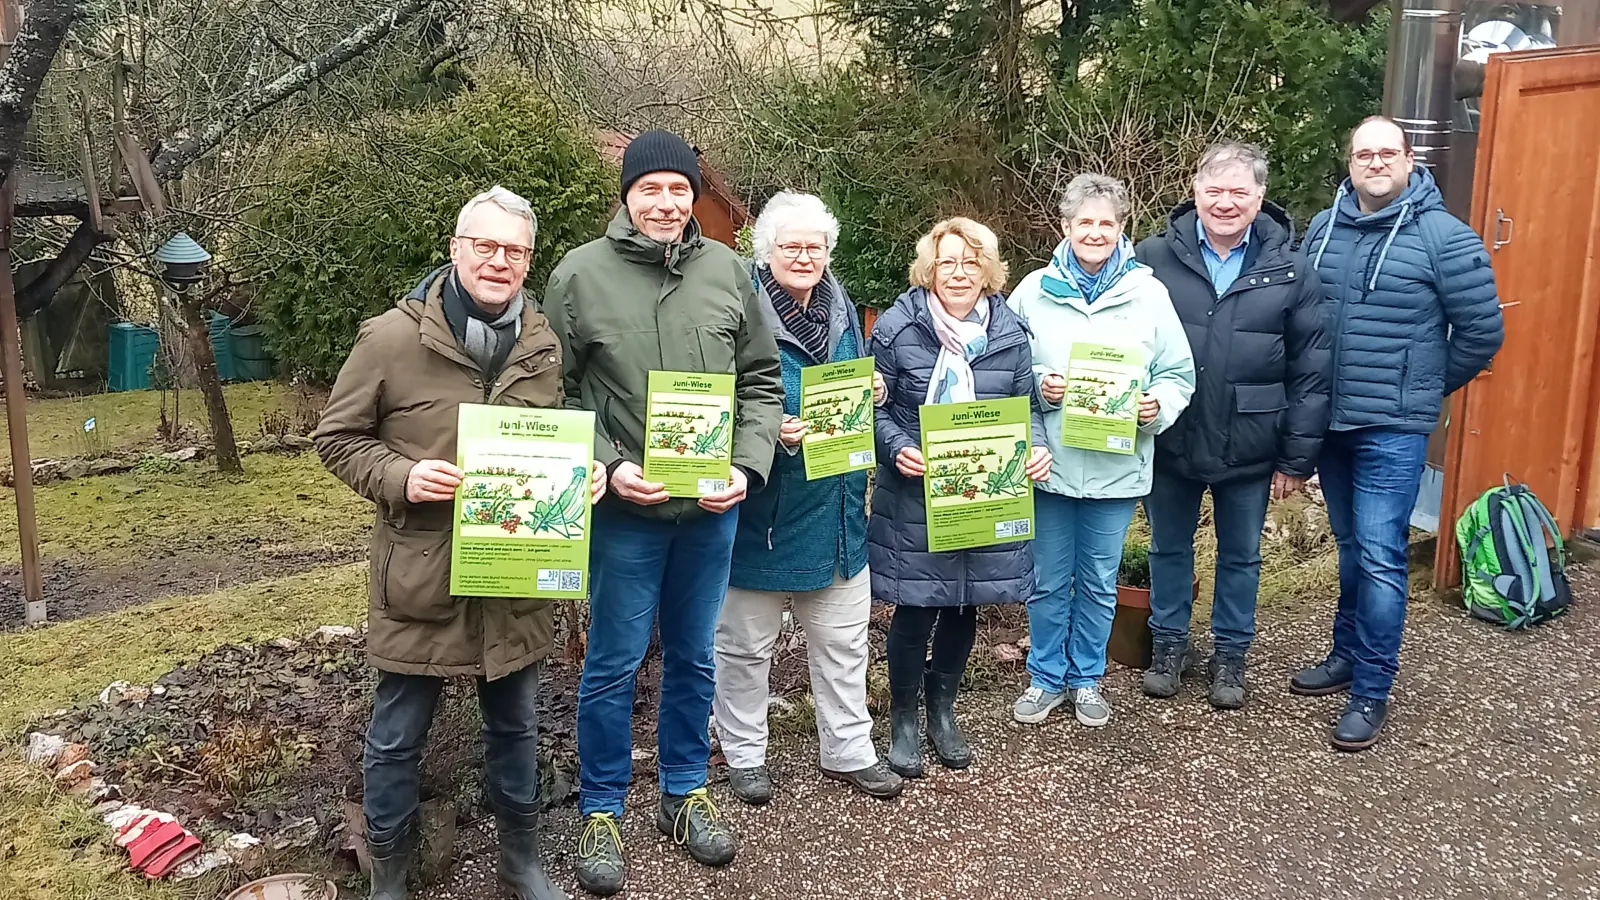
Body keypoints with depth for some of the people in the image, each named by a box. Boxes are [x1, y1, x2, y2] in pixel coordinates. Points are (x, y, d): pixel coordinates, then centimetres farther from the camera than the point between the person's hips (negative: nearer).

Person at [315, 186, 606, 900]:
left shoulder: (544, 346, 3)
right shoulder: (391, 338, -10)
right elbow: (337, 438, -3)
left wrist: (584, 471, -5)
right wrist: (400, 477, -20)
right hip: (421, 580, -3)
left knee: (515, 729, 20)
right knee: (397, 739, 12)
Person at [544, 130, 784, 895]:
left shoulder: (728, 271, 2)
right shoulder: (579, 275, -6)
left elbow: (762, 379, 7)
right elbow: (554, 394, -3)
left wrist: (748, 466, -6)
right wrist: (607, 466, -15)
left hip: (712, 506, 3)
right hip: (625, 508, -3)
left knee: (694, 659, 16)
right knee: (613, 665, 8)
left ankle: (684, 795, 35)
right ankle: (600, 811, 26)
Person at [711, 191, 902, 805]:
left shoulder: (842, 309, 7)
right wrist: (771, 429, -27)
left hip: (834, 508, 6)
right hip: (761, 509, -6)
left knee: (843, 640, 17)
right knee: (746, 645, 11)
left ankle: (849, 750, 33)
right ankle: (744, 756, 30)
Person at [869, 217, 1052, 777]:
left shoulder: (1009, 332, 3)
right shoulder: (897, 328, -8)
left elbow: (1026, 406, 9)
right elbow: (874, 407, -3)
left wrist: (1036, 446, -10)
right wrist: (898, 448, -21)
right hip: (914, 495, -3)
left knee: (964, 606, 14)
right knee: (916, 610, 1)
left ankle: (942, 710, 35)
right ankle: (904, 718, 24)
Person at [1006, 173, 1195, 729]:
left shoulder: (1148, 293, 0)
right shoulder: (1034, 291, -1)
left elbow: (1179, 374, 4)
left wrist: (1159, 405, -15)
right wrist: (1037, 385, -13)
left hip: (1118, 467, 1)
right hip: (1049, 462, 0)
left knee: (1099, 583, 14)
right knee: (1048, 580, 11)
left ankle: (1087, 678, 32)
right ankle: (1046, 678, 29)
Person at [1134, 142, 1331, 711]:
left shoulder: (1289, 269, -5)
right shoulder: (1155, 257, -7)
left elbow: (1312, 371, -4)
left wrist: (1297, 457, -5)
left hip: (1248, 449, 0)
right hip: (1170, 443, 0)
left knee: (1241, 556, 15)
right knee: (1168, 547, 16)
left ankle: (1230, 653, 34)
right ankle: (1169, 642, 36)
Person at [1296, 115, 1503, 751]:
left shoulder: (1444, 236, -8)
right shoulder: (1323, 228, 7)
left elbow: (1482, 331, -5)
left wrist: (1426, 387, 4)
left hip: (1393, 429, -5)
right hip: (1329, 420, 5)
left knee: (1380, 556, -6)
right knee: (1350, 548, 17)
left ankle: (1371, 691, 4)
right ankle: (1348, 655, 31)